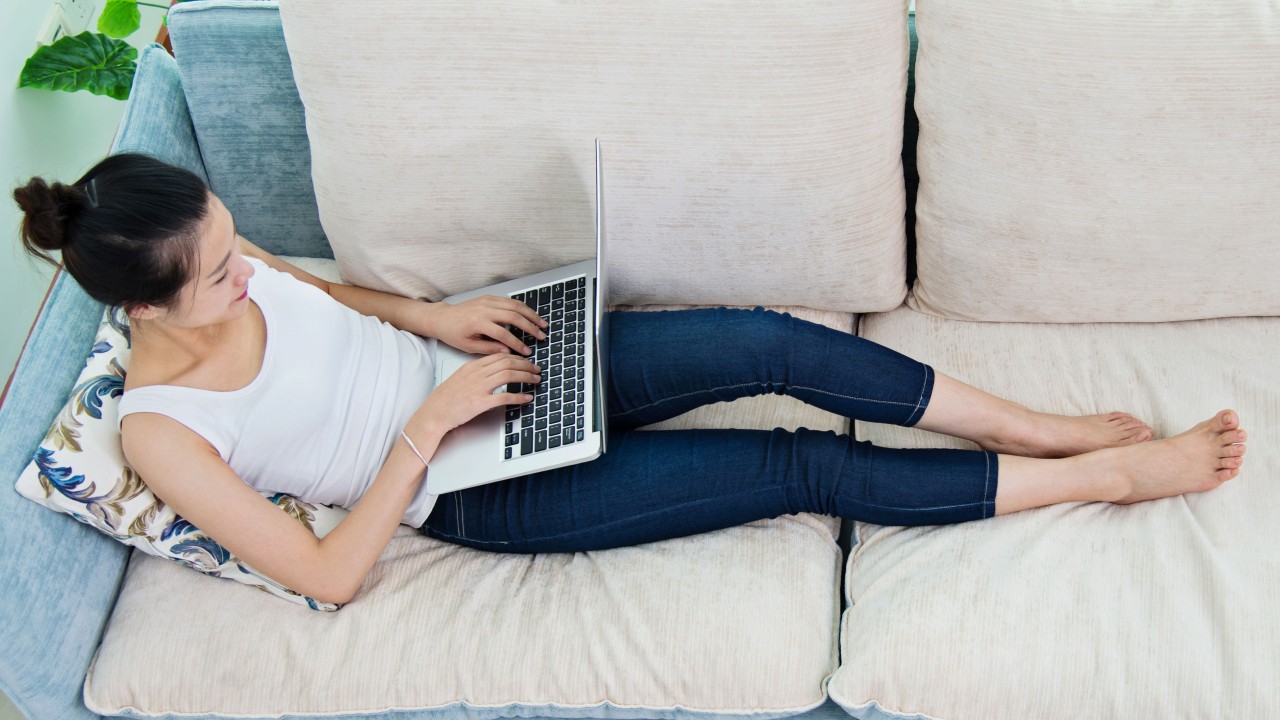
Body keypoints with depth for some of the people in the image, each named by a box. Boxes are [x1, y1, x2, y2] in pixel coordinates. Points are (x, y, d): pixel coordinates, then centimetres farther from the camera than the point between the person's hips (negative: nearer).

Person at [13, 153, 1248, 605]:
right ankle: (1109, 476, -1)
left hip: (470, 364, 5)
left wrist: (430, 317, -1)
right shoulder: (161, 432, -20)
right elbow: (326, 573, -17)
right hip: (477, 489, -5)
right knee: (805, 469, -13)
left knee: (774, 343, -17)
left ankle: (1065, 430, -1)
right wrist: (428, 427, -21)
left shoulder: (222, 264, -6)